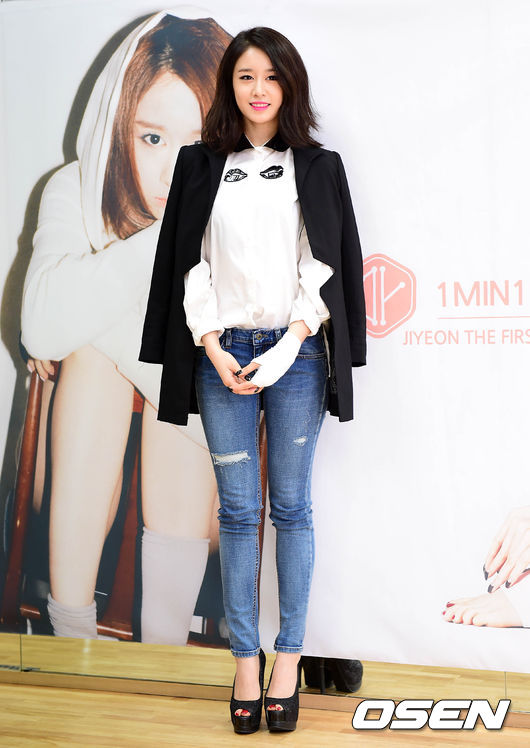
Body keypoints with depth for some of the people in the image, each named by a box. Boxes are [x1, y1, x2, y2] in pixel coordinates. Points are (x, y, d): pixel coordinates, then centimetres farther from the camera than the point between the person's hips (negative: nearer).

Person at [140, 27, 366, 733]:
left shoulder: (318, 166, 7)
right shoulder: (201, 165, 10)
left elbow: (327, 264, 1)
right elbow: (188, 263, 6)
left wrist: (287, 348, -9)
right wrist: (214, 350, -4)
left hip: (296, 351, -1)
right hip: (223, 353, 1)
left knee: (291, 507, 4)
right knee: (237, 509, 3)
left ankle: (289, 656, 14)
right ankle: (246, 658, 13)